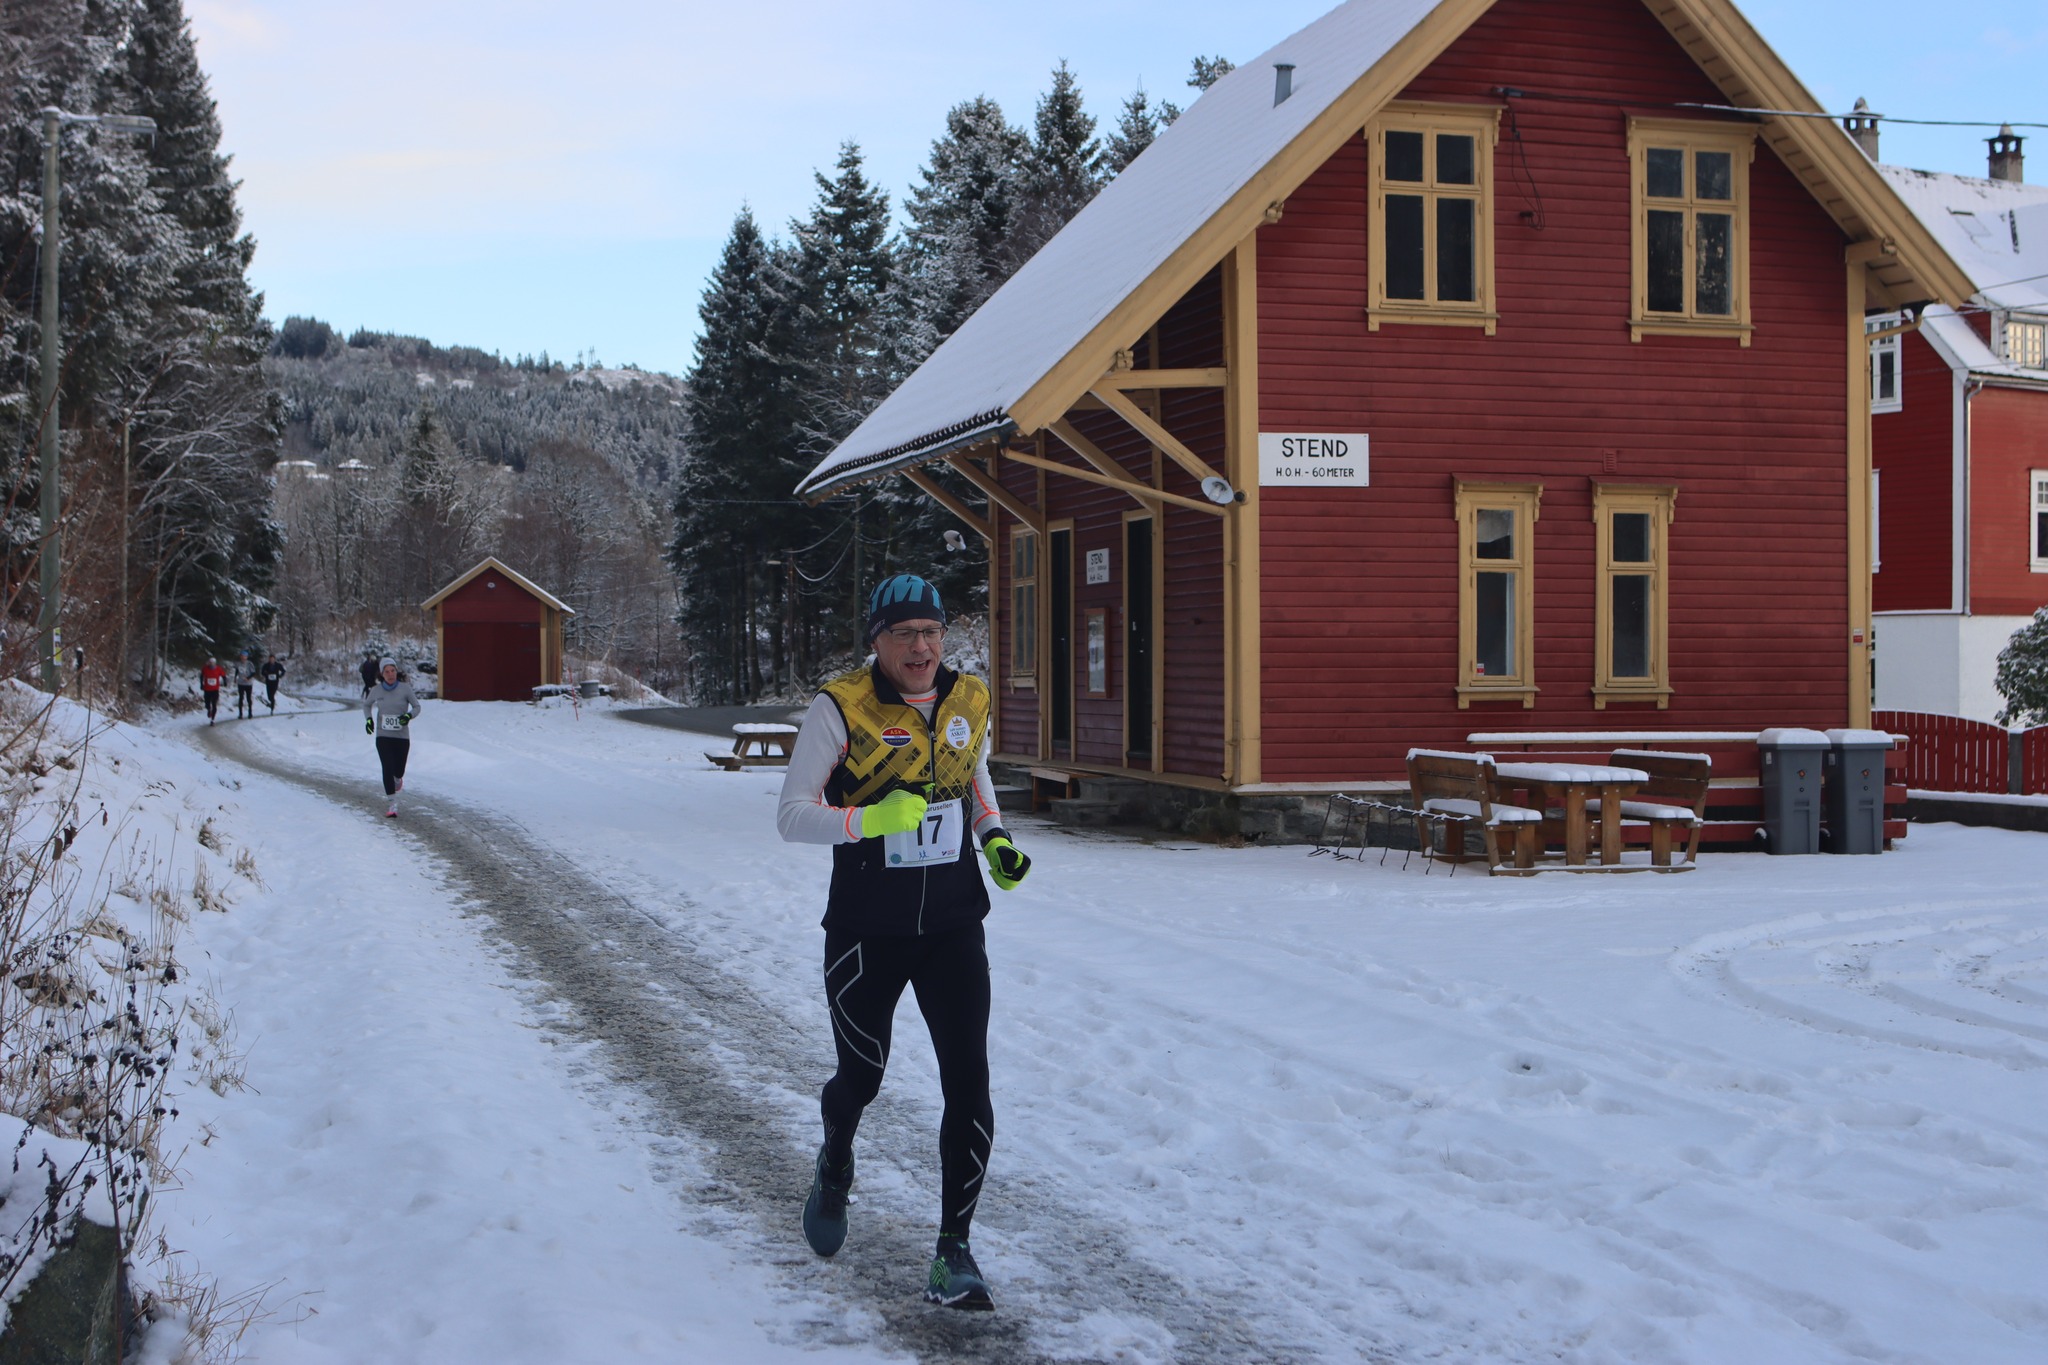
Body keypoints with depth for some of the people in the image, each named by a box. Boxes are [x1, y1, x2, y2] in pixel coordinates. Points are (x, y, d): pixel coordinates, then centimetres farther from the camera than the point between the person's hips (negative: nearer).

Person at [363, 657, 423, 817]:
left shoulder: (405, 688, -8)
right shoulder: (376, 690, -2)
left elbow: (417, 707, 0)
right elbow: (367, 704, 17)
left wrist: (409, 716, -20)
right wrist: (368, 719, -1)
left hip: (402, 736, 0)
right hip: (383, 736, 0)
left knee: (399, 770, 9)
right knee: (387, 768, -12)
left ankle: (398, 780, 49)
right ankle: (392, 804, -6)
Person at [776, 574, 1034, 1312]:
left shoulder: (967, 702, 2)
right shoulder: (840, 709, -12)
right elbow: (791, 815, -13)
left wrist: (995, 839, 4)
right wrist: (869, 820, -29)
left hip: (954, 925, 3)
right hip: (866, 931, -3)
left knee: (968, 1084, -6)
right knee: (861, 1076, 8)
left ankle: (954, 1252, 5)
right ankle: (834, 1164, 44)